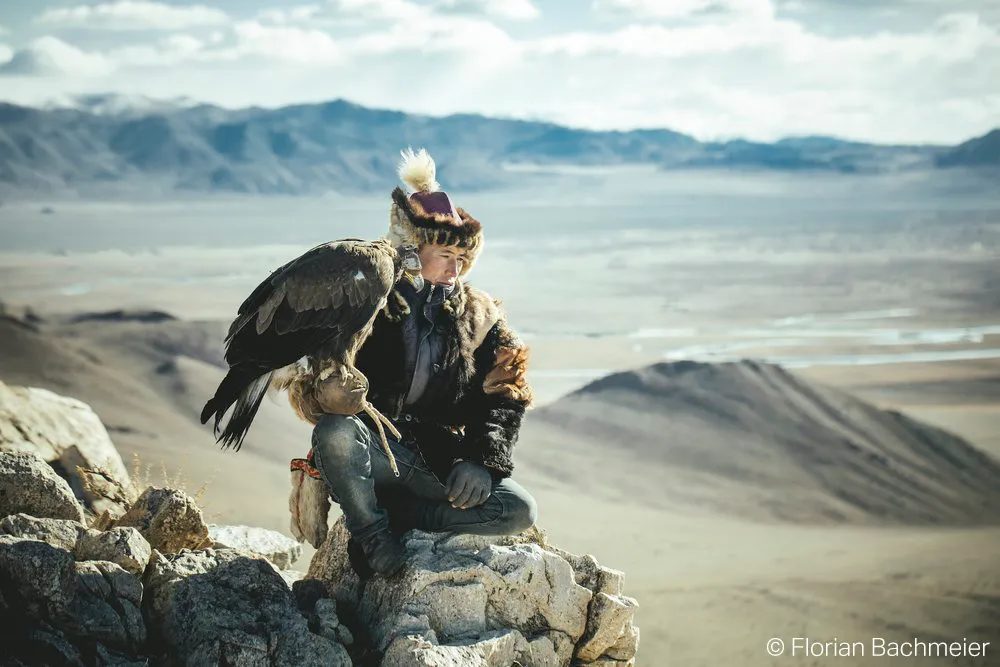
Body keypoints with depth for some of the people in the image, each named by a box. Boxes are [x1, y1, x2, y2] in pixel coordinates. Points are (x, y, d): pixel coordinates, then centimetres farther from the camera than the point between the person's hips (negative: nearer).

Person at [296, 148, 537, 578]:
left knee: (520, 511, -21)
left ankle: (393, 513, -9)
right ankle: (374, 536, -14)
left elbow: (502, 401, 8)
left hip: (441, 459, 3)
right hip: (372, 449, -3)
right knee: (336, 431, -37)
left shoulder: (478, 316, 10)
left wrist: (483, 460, -8)